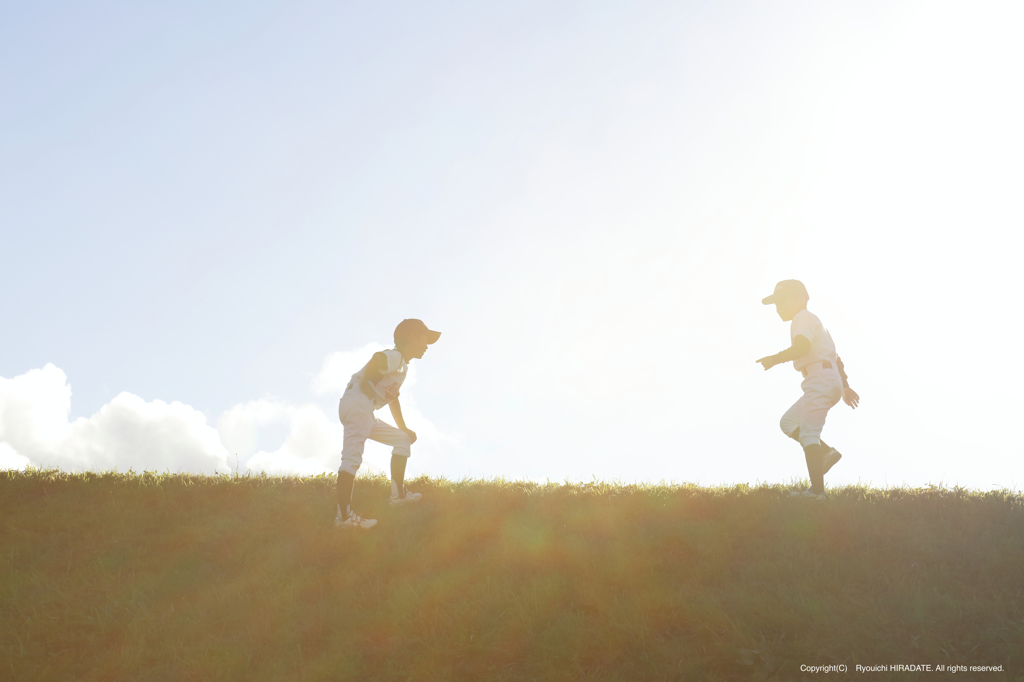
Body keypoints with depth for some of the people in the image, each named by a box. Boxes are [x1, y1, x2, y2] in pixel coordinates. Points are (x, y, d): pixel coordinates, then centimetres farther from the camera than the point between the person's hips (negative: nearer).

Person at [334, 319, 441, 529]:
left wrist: (404, 428, 32)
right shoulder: (395, 357, -6)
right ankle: (343, 516, -26)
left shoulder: (402, 367, 25)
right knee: (352, 457, -18)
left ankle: (398, 494, 14)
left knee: (403, 439, 19)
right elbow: (377, 358, -31)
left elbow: (393, 398, 35)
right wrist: (364, 383, -18)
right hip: (358, 401, -11)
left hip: (365, 413, 11)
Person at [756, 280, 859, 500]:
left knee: (809, 434, -13)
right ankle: (826, 452, 3)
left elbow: (802, 347, -24)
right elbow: (835, 357, 31)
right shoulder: (813, 320, 28)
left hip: (821, 379, -10)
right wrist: (845, 386, 34)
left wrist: (776, 359, -26)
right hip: (832, 381, 10)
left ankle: (817, 490, -17)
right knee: (788, 422, 14)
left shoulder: (803, 318, -3)